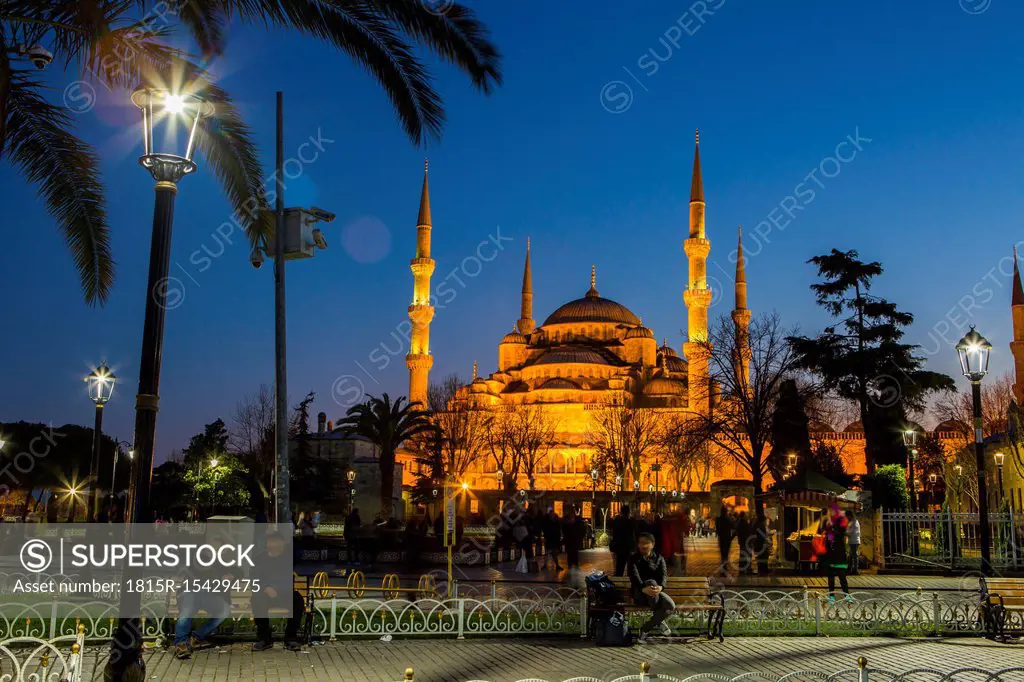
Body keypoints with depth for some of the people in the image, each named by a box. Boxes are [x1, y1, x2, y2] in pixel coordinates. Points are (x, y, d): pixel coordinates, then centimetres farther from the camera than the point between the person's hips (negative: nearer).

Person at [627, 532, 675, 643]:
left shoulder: (659, 558, 13)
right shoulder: (634, 559, 6)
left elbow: (664, 574, -6)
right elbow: (634, 576, -14)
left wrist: (660, 587, -31)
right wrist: (644, 588, -38)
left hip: (656, 593, 3)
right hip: (640, 593, -3)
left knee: (670, 605, -29)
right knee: (651, 582, -37)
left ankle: (645, 629, -11)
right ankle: (659, 622, -24)